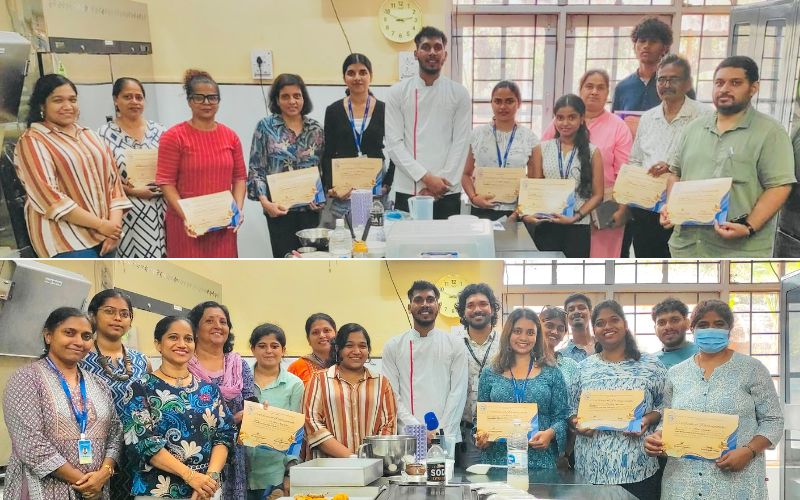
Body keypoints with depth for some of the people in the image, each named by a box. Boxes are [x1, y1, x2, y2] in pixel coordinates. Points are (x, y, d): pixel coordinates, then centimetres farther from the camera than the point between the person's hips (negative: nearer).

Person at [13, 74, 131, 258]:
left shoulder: (90, 136, 16)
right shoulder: (32, 141, -4)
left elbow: (113, 179, 12)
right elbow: (47, 195, -14)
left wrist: (114, 223, -5)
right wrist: (100, 224, -16)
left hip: (105, 235, 6)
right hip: (67, 240, -6)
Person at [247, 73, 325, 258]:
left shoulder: (315, 128, 8)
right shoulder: (265, 127, 0)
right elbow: (256, 170, -2)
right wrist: (265, 202, -14)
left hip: (311, 207, 2)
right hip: (280, 209, -2)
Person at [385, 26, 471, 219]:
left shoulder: (459, 93, 6)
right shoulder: (398, 92, 4)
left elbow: (461, 143, 0)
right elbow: (394, 143, -3)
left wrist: (443, 181, -10)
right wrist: (426, 178, -12)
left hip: (447, 193, 0)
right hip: (407, 191, 0)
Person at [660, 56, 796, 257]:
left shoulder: (769, 131, -4)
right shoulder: (694, 128, 14)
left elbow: (779, 186, -11)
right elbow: (675, 172, 20)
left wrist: (749, 227, -21)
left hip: (739, 251, -5)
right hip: (687, 244, 6)